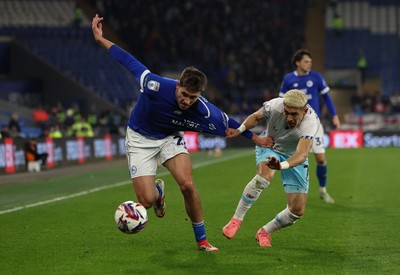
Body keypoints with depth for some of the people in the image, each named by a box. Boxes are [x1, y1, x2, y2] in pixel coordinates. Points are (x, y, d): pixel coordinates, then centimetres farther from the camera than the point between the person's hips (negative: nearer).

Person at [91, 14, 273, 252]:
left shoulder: (204, 110, -25)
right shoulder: (156, 86, -33)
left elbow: (228, 122, -5)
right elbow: (128, 61, -19)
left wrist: (255, 138, 6)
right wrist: (100, 39, -13)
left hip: (170, 138, 1)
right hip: (140, 139, -1)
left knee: (187, 184, -23)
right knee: (147, 201, -13)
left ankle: (202, 239, -4)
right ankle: (159, 191, 30)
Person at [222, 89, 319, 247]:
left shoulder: (310, 122, -38)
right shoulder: (274, 106, -31)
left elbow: (302, 154, -50)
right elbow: (256, 117, -7)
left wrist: (282, 165, -69)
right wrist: (240, 130, -26)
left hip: (294, 156, 1)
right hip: (269, 146, 0)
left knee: (297, 210, -6)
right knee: (264, 176, -36)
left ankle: (264, 232, 21)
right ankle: (237, 219, -20)